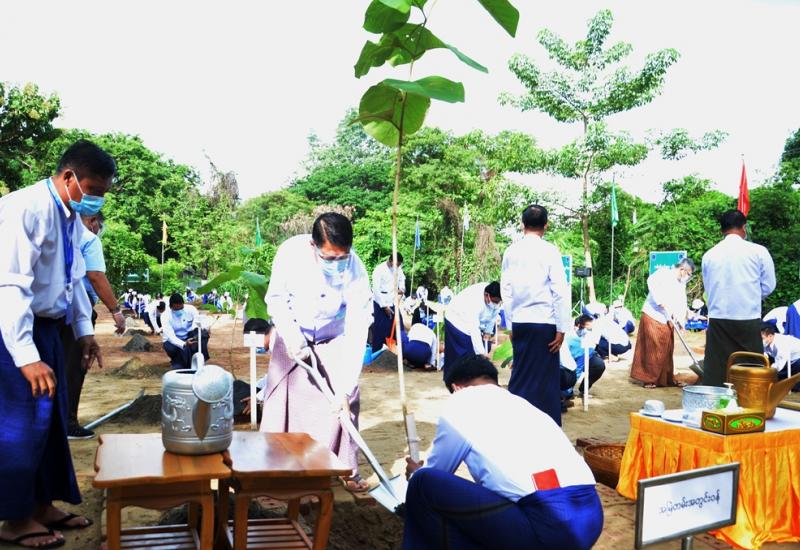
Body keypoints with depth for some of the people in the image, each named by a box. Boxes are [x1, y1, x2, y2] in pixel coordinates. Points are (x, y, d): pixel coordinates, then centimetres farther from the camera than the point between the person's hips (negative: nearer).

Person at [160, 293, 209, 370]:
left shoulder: (190, 309, -16)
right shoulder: (165, 316, -21)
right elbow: (170, 336, -31)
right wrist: (184, 344, -49)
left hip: (189, 337, 2)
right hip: (173, 340, -2)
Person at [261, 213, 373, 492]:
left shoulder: (355, 271, -33)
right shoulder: (291, 251, -29)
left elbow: (357, 331, -33)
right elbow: (276, 297, -13)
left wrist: (344, 388, -37)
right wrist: (290, 334, -29)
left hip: (333, 341, -1)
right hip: (293, 336, 1)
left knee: (345, 400, -9)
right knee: (280, 397, 5)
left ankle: (347, 469, 6)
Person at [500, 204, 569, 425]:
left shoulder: (511, 252, 5)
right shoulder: (549, 251, -7)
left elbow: (506, 291, 8)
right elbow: (560, 292, -9)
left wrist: (511, 324, 15)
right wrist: (561, 329, -3)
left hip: (519, 323, 4)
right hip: (544, 323, -4)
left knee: (520, 375, 14)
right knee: (545, 378, 3)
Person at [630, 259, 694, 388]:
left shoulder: (682, 285, 16)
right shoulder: (664, 273, -8)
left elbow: (682, 304, 11)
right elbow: (652, 282, -27)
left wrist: (681, 320, -6)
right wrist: (662, 302, -29)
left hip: (666, 321, 7)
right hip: (652, 316, -7)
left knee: (666, 350, 10)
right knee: (651, 349, -4)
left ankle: (666, 379, 19)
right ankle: (648, 379, 3)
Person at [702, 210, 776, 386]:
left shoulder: (709, 255, 4)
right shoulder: (758, 251, -2)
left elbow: (708, 288, 9)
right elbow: (768, 286, 6)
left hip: (718, 320, 2)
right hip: (748, 319, -2)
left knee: (716, 372, 5)